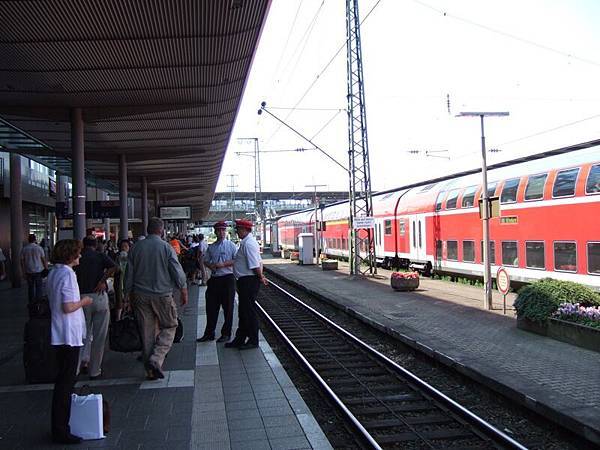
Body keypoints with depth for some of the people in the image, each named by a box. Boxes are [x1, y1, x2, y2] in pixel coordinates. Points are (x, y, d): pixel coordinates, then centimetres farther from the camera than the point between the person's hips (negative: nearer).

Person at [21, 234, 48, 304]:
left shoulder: (24, 249, 0)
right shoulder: (39, 248, -7)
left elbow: (22, 262, 1)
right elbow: (44, 260, -5)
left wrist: (24, 272, 7)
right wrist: (46, 269, 4)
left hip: (29, 272, 2)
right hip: (38, 271, -2)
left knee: (30, 287, 11)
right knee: (39, 287, 4)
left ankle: (31, 303, 15)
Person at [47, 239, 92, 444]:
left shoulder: (53, 273, 11)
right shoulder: (67, 274, -18)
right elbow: (68, 307, -23)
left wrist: (79, 300, 17)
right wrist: (83, 301, -6)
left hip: (59, 334, 10)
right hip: (69, 335, -10)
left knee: (64, 380, 17)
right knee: (66, 382, -3)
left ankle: (60, 426, 26)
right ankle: (61, 431, 4)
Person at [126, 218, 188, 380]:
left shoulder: (136, 248, 3)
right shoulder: (166, 247, -8)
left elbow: (129, 275, 8)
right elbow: (178, 272, -7)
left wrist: (129, 294, 18)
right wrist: (184, 291, 3)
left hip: (140, 295, 4)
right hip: (162, 295, -4)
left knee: (147, 332, 10)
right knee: (169, 327, 10)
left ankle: (150, 370, 15)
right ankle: (156, 359, -9)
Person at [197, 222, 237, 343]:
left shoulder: (231, 245, -1)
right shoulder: (211, 247, 12)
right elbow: (206, 260, 18)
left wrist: (223, 264, -16)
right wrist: (211, 266, -4)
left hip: (228, 278, -4)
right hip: (214, 279, 4)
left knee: (228, 308, 3)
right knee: (211, 307, 7)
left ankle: (226, 333, 14)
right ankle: (209, 333, 17)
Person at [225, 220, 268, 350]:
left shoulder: (248, 244, -19)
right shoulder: (247, 242, 14)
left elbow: (255, 265, -23)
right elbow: (258, 263, 18)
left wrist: (260, 277, -11)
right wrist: (260, 276, 13)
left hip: (248, 281, -11)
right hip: (245, 281, 11)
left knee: (249, 310, 0)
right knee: (243, 310, 16)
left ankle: (253, 341, 11)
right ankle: (240, 339, 27)